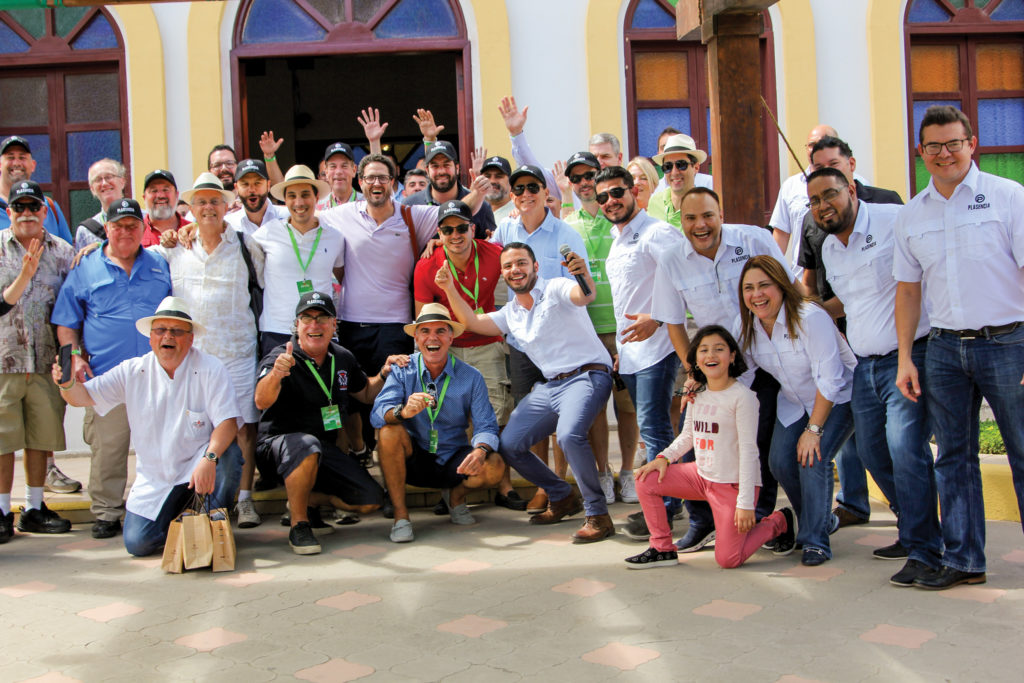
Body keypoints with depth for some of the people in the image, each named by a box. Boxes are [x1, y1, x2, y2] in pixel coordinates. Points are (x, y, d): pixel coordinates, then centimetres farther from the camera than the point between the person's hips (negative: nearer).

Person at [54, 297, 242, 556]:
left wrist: (209, 458, -39)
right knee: (137, 543, -8)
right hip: (154, 475, 3)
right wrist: (68, 383, -26)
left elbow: (227, 421, -21)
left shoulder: (210, 370, -13)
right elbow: (83, 397, -1)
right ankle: (175, 519, 27)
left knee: (229, 454, -34)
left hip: (197, 464, -3)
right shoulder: (132, 372, -2)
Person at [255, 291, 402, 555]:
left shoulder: (343, 359, 4)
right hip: (278, 442, -6)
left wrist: (385, 373, 1)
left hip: (326, 449, 6)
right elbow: (262, 402, -34)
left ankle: (309, 499, 16)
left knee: (371, 500, -6)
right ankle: (299, 525, -21)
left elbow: (366, 393, 22)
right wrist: (276, 374, -56)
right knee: (307, 445, -41)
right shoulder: (279, 358, -16)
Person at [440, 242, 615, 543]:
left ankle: (598, 516, -20)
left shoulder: (555, 290, -7)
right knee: (508, 445, 3)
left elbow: (585, 296, -27)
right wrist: (450, 289, 8)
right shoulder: (511, 313, 17)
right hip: (549, 385, 8)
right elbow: (472, 321, 19)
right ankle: (562, 497, 22)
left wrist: (585, 277, -50)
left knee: (569, 435, -35)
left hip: (586, 375, -8)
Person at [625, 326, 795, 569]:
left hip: (733, 484, -7)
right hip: (702, 475, 7)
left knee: (727, 560, -5)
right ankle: (663, 549, 9)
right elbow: (687, 436, 15)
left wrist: (746, 503, -21)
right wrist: (663, 458, -4)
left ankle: (780, 521, 19)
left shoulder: (742, 396, -17)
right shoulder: (697, 393, 4)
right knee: (646, 481, -4)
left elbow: (749, 450, -18)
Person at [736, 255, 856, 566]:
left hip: (838, 398, -6)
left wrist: (813, 429, -24)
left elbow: (829, 379, -27)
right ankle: (822, 520, 18)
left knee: (813, 460, -21)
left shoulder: (810, 317, -28)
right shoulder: (744, 325, -8)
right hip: (793, 403, 6)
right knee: (780, 462, -8)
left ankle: (816, 540, -5)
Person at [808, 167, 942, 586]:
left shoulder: (896, 221, -9)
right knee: (872, 452, 11)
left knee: (906, 449, -15)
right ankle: (914, 531, 28)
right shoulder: (828, 249, 14)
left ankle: (924, 551, -5)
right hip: (865, 365, 8)